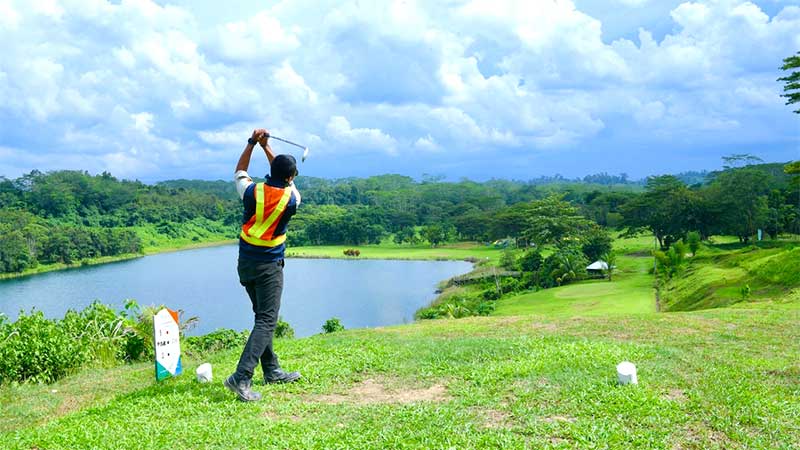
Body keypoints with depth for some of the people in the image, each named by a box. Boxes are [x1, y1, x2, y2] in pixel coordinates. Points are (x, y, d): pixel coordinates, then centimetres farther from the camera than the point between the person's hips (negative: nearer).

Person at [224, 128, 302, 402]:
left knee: (263, 316, 18)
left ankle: (272, 371, 27)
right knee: (266, 321, -6)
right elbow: (287, 183, 13)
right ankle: (241, 378, -20)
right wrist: (267, 148, 15)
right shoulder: (291, 199, -10)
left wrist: (252, 143, 12)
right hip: (269, 265, -5)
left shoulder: (252, 192, -5)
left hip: (245, 263, 5)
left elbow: (239, 172, 17)